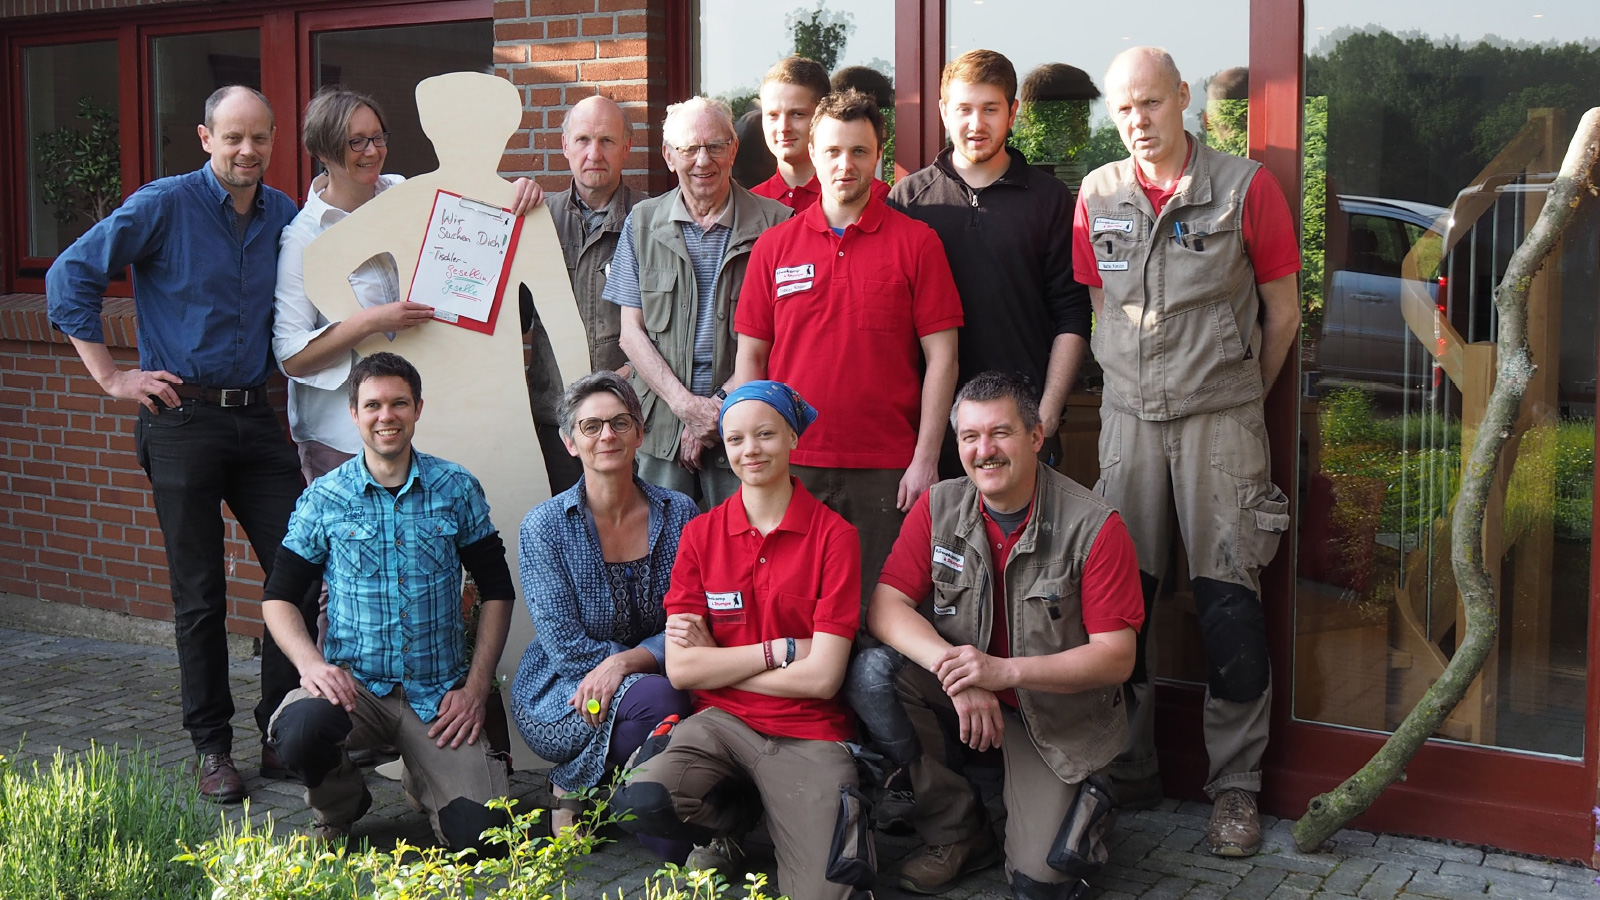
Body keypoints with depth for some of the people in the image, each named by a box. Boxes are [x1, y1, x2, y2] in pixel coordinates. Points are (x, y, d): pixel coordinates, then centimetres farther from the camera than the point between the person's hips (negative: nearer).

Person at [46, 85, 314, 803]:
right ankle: (211, 745, 14)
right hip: (182, 416, -4)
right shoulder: (165, 204, -5)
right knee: (200, 594, 1)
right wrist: (112, 377, -8)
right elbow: (70, 277, -5)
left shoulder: (284, 216, 10)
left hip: (255, 416, 4)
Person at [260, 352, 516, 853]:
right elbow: (278, 596, 6)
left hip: (438, 695, 0)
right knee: (299, 731, -35)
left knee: (479, 834, -18)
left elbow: (497, 590, 8)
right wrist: (311, 662, -14)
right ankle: (338, 806, 3)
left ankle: (425, 782, 21)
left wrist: (475, 688, -2)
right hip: (354, 685, 0)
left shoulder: (457, 489, 4)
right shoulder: (323, 499, 3)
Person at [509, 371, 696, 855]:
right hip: (559, 697, -3)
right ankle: (575, 790, -5)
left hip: (655, 683, 3)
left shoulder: (679, 515, 2)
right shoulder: (545, 525, -5)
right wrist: (653, 659, -14)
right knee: (654, 697, -33)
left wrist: (625, 661, -23)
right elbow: (564, 644, -11)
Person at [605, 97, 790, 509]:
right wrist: (686, 404, -7)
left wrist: (722, 405, -9)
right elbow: (631, 333, 7)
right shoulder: (642, 223, 10)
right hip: (662, 425, 2)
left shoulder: (773, 223, 2)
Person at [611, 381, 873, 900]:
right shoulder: (701, 534, 5)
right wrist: (783, 650, -10)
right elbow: (681, 668, -3)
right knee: (639, 804, -28)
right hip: (721, 721, 3)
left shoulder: (833, 536, -4)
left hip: (808, 734, -2)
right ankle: (731, 816, 6)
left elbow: (822, 677, -10)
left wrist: (718, 662, -3)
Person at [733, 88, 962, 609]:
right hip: (791, 464, 2)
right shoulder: (773, 247, 8)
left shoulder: (916, 242, 2)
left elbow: (940, 356, 0)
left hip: (887, 469, -2)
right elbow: (750, 356, 10)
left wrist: (926, 459, -6)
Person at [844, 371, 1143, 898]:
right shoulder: (938, 509, -6)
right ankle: (959, 834, -5)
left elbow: (1116, 657, -17)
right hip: (959, 696, 4)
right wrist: (954, 669, -29)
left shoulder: (1094, 527, -17)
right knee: (871, 676, -26)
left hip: (1058, 712, -3)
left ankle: (1080, 805, 21)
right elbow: (886, 607, -11)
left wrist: (1004, 671, -29)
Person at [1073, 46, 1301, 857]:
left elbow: (1282, 311, 6)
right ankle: (1130, 770, 19)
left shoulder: (1245, 187, -2)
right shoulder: (1098, 195, 7)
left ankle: (1235, 788, 8)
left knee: (1228, 598, -4)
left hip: (1222, 418, -3)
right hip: (1129, 417, 3)